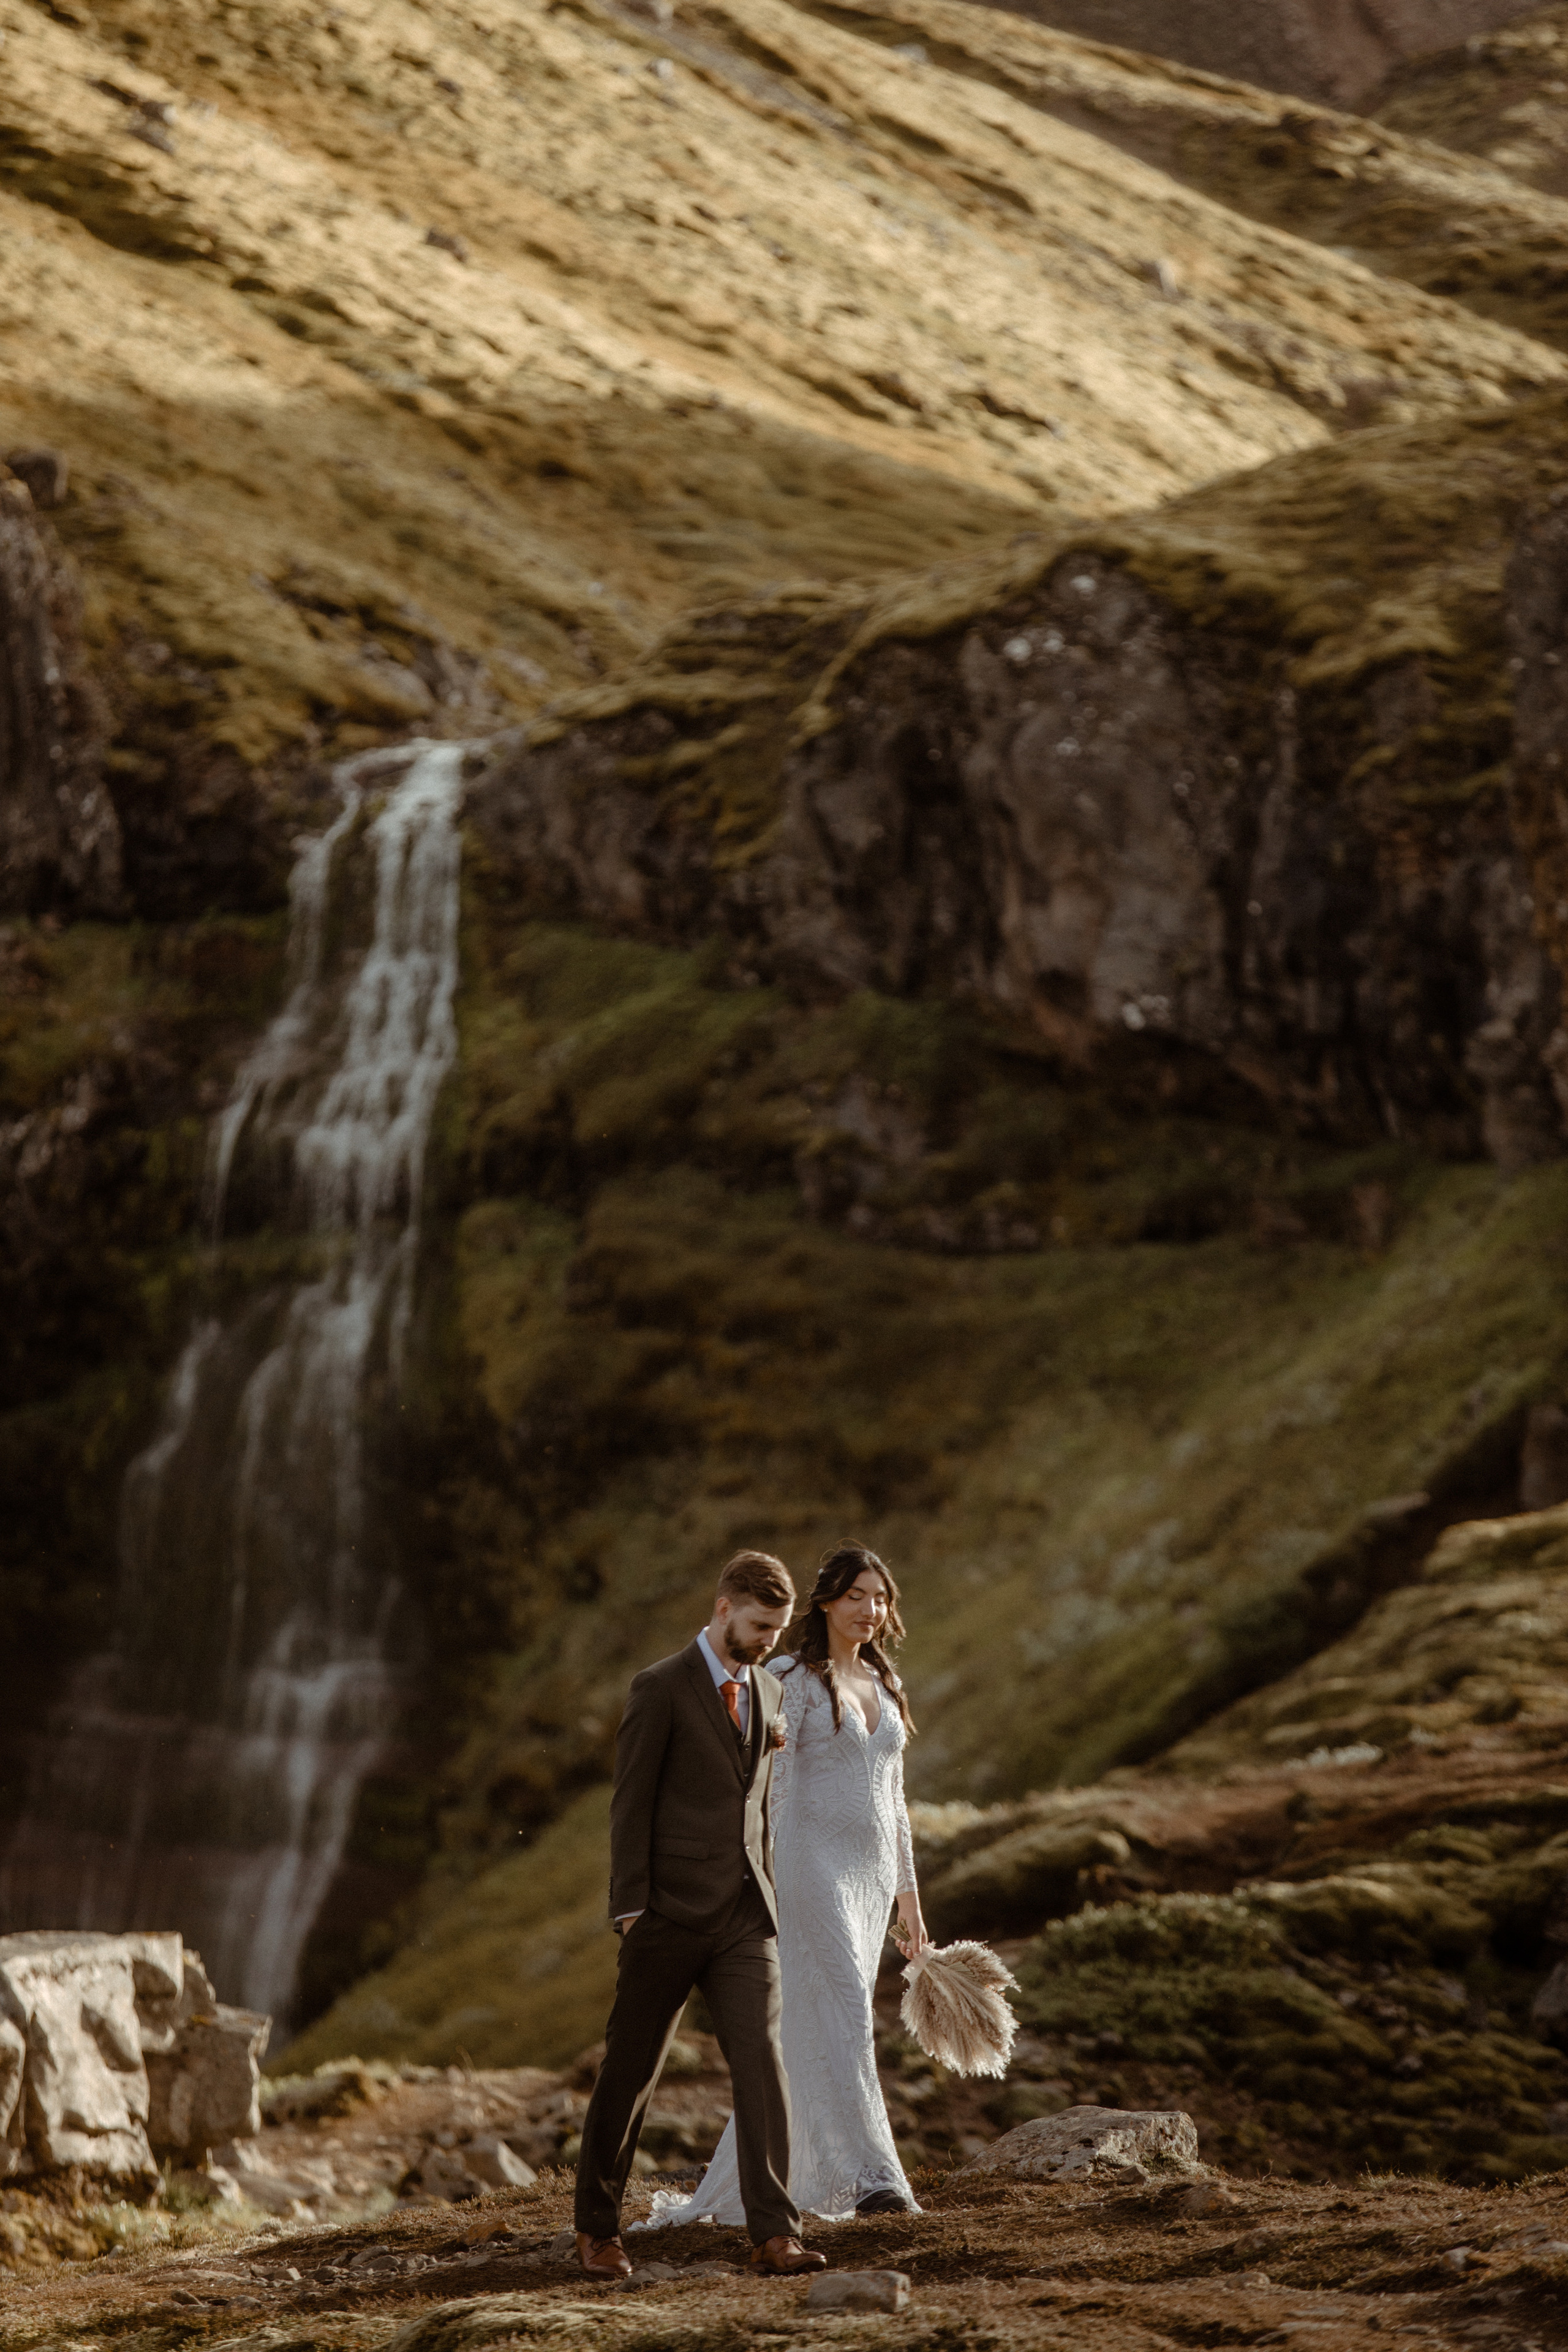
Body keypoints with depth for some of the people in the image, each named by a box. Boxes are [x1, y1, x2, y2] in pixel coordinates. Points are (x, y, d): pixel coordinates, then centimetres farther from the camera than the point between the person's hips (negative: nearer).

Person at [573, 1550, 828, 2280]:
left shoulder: (768, 1693, 13)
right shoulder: (661, 1689, -6)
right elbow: (631, 1804, -8)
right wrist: (631, 1911, -12)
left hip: (744, 1917, 4)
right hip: (670, 1916, -4)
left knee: (762, 2067, -9)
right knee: (629, 2077, 5)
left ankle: (774, 2233, -13)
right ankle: (597, 2228, 20)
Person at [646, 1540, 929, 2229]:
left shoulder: (883, 1686, 16)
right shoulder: (794, 1680, -6)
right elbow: (769, 1789, -11)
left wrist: (908, 1894, 17)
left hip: (870, 1874, 7)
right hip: (813, 1866, -7)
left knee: (809, 2031, 8)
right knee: (843, 2014, -15)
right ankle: (867, 2174, -16)